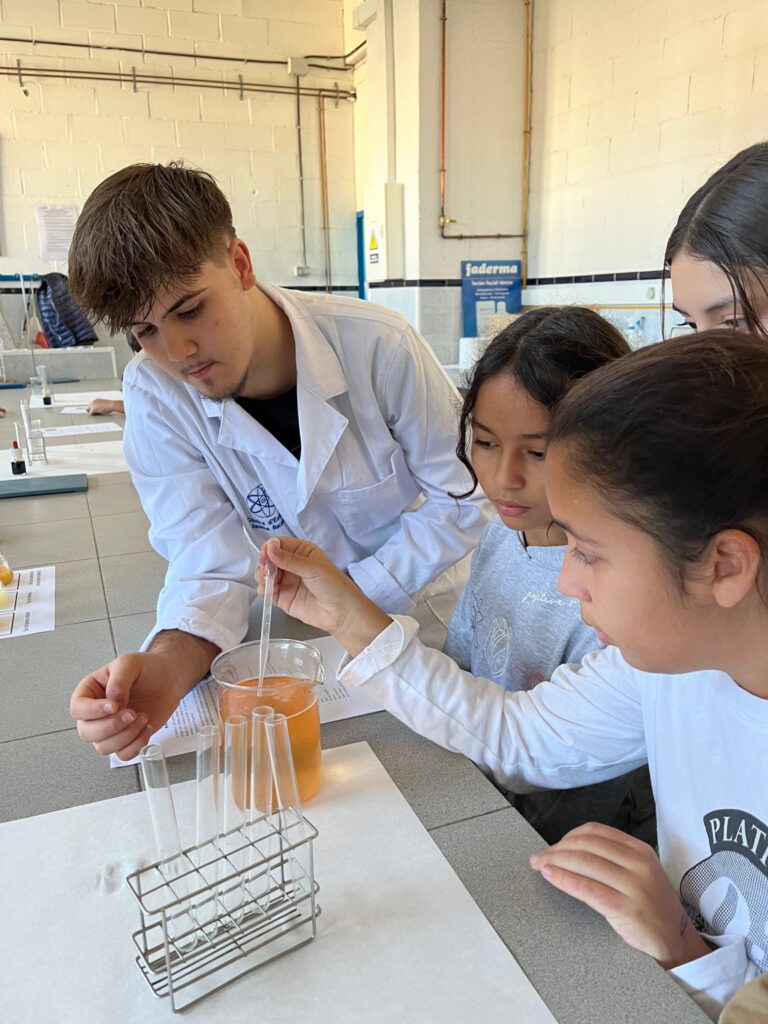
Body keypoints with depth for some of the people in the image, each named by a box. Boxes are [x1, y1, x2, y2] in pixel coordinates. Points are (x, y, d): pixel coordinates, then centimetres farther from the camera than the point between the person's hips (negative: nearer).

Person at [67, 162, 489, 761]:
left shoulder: (377, 346, -23)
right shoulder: (155, 395, -16)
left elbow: (463, 497, -13)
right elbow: (212, 563, -18)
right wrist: (165, 670, -39)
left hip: (414, 604, -2)